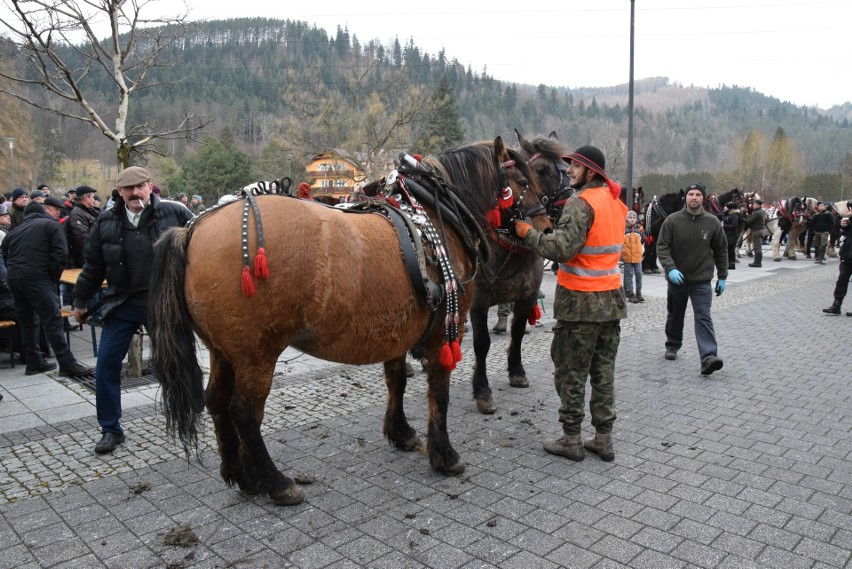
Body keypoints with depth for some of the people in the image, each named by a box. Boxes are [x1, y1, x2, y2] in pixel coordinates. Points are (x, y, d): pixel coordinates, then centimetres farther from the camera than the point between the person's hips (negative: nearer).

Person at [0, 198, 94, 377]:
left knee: (27, 322, 16)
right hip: (36, 277, -7)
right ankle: (67, 364, -12)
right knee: (53, 321, -9)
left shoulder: (19, 228, 23)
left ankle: (34, 362, 21)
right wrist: (54, 279, 0)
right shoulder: (51, 225, 3)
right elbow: (60, 254, -8)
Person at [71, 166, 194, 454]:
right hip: (122, 303, 3)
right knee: (107, 364, 1)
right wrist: (80, 302, 15)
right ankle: (110, 429, 18)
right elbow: (93, 266, 10)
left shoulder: (175, 213, -9)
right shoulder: (106, 222, 1)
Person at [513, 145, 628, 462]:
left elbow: (561, 248, -25)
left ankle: (571, 439, 13)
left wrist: (527, 233, -12)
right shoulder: (615, 202, 11)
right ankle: (603, 438, 22)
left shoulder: (581, 203, -16)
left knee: (571, 372, 4)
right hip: (611, 299, 8)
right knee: (604, 371, 14)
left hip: (580, 301, -8)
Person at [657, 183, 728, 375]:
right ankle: (672, 346, 36)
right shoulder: (673, 220, -6)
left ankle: (708, 357, -17)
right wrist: (670, 268, -24)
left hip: (702, 280, 0)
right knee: (674, 316, 16)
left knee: (704, 318, -11)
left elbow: (721, 250, 8)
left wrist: (722, 276, 7)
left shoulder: (712, 222, -1)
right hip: (677, 278, 1)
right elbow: (662, 247, -9)